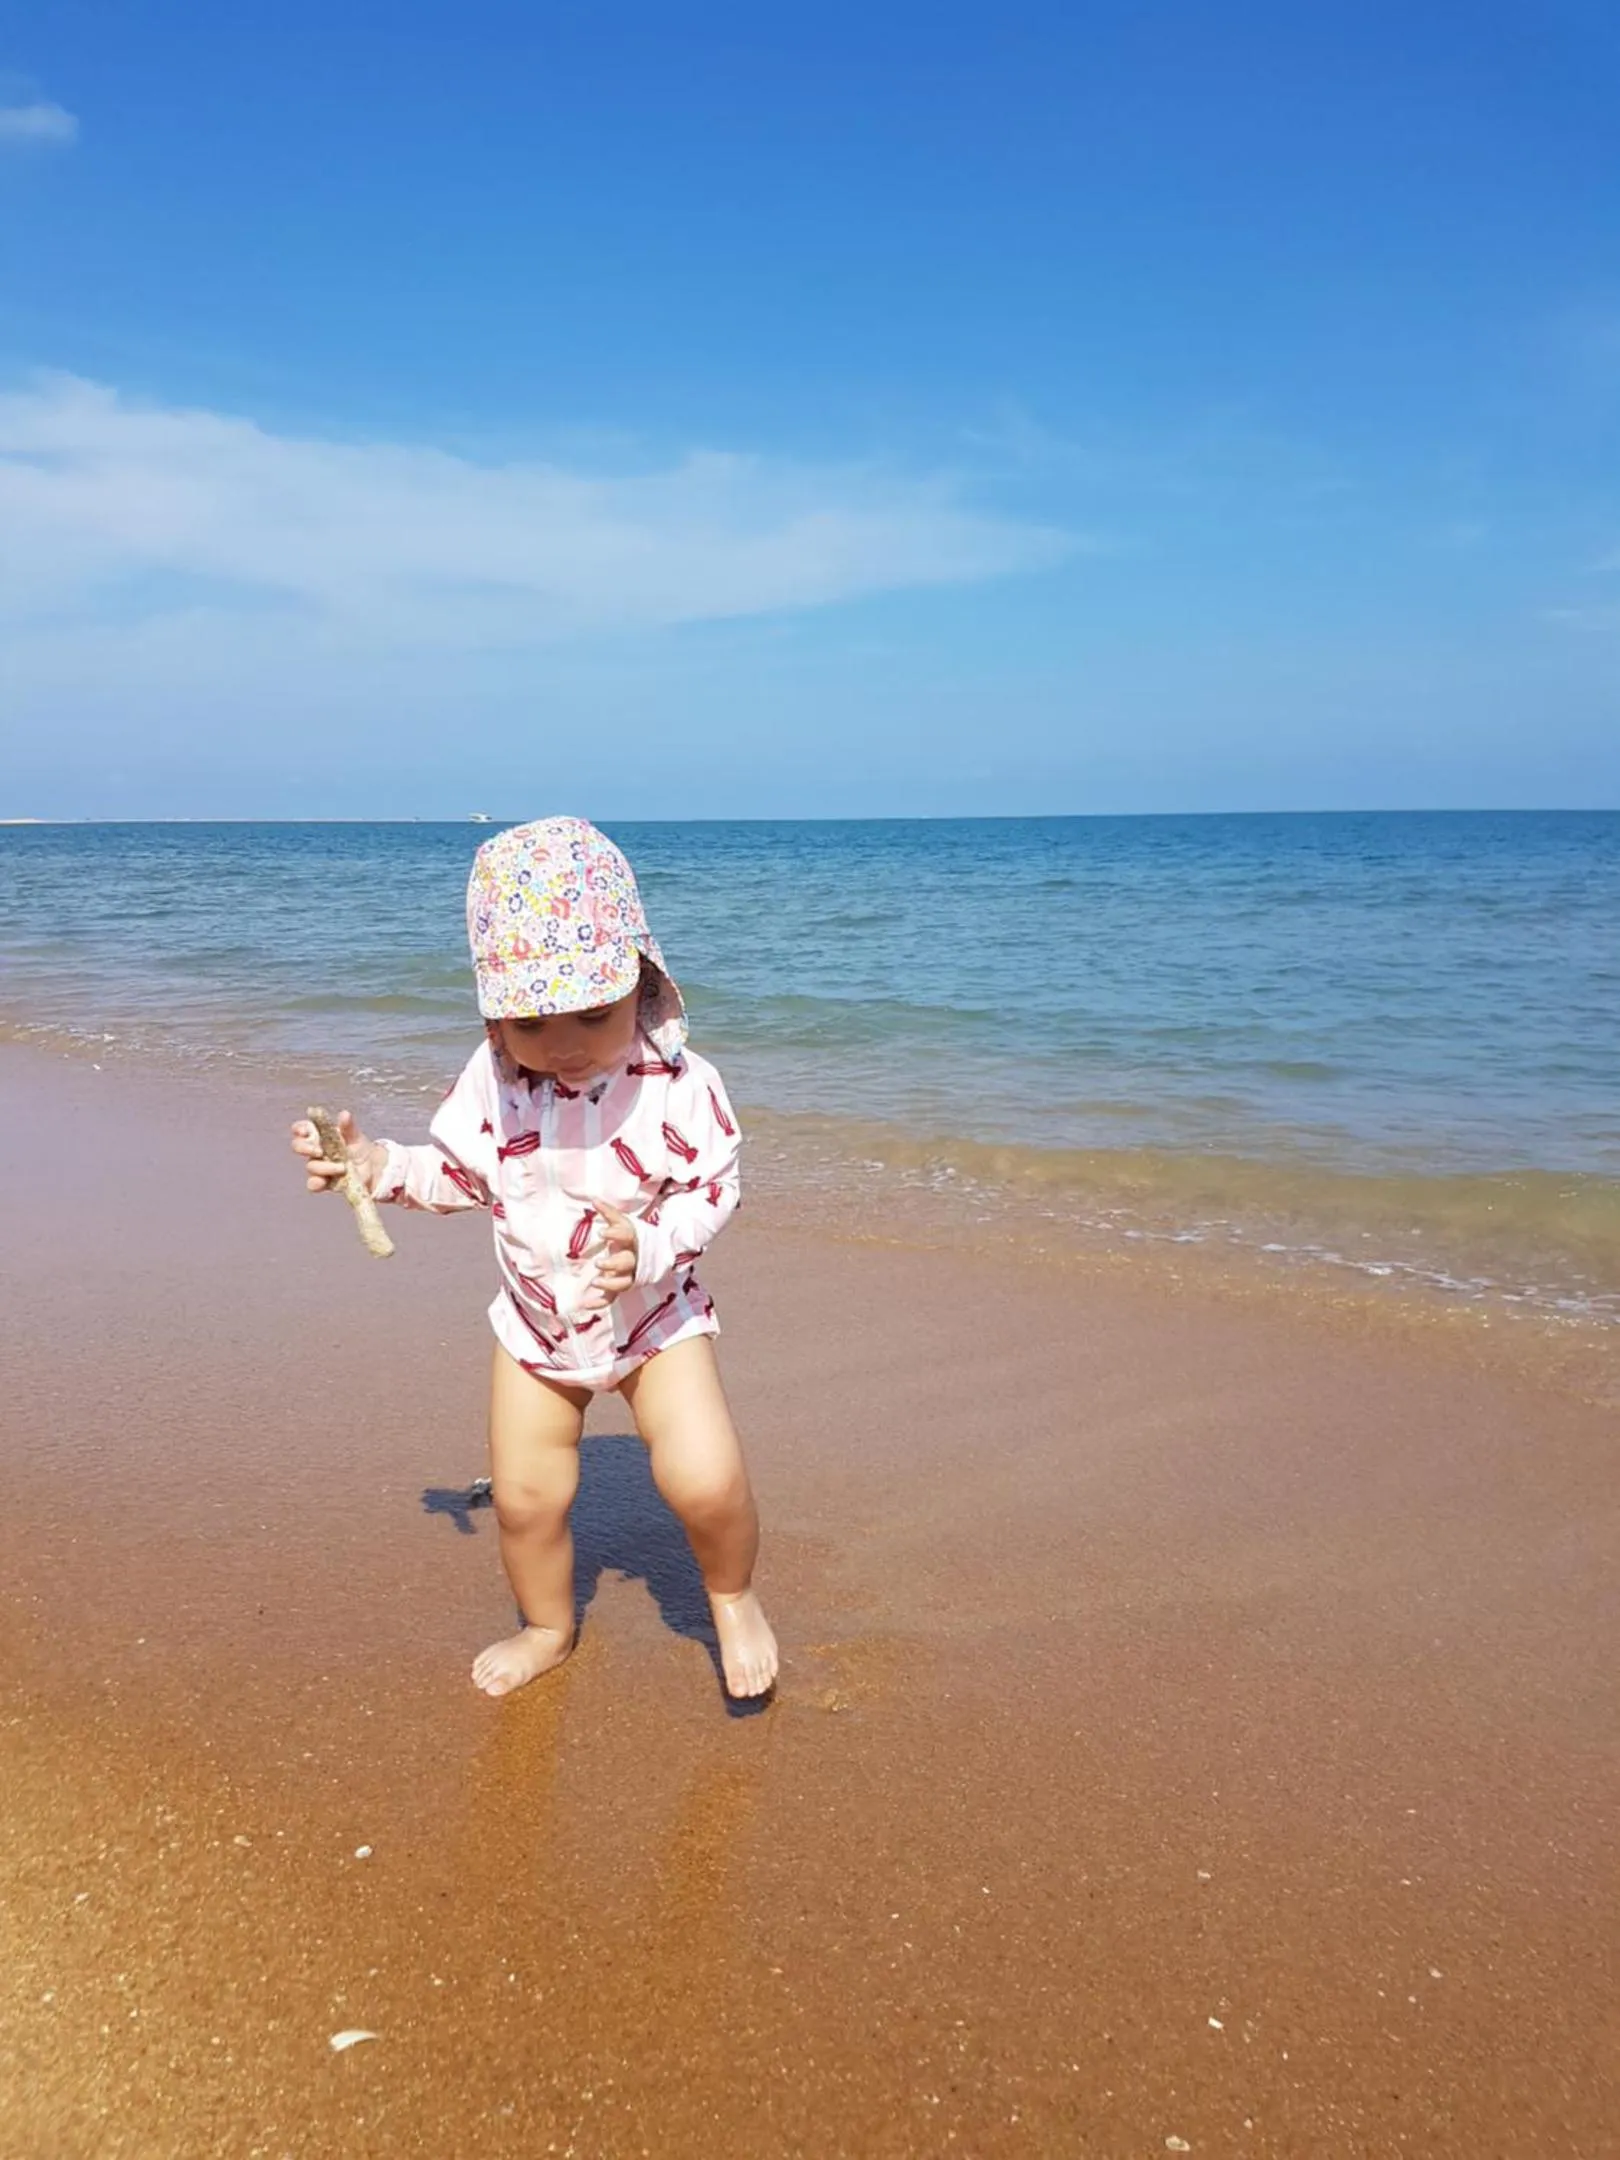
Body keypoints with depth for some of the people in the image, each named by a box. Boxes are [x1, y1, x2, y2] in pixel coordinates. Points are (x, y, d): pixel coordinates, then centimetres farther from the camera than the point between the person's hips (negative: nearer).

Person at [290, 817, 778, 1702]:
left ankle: (732, 1598, 15)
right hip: (536, 1327, 3)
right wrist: (377, 1165, -13)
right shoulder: (491, 1081, -12)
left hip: (654, 1319, -3)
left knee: (705, 1480, -18)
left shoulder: (678, 1084, -22)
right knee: (523, 1496, 10)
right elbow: (458, 1171, 2)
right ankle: (546, 1628, 41)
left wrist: (648, 1246, -32)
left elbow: (712, 1190, -15)